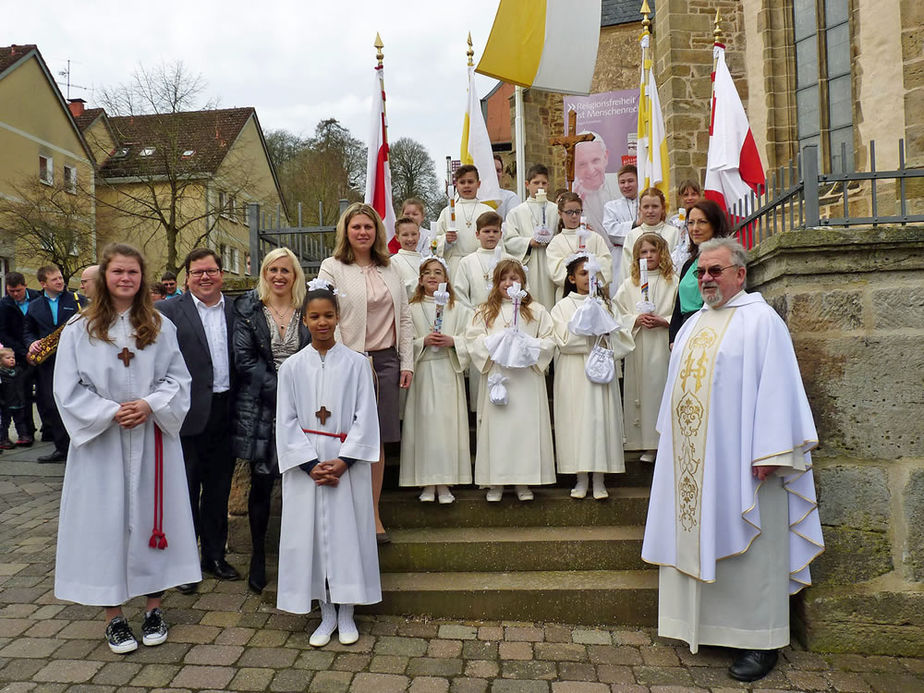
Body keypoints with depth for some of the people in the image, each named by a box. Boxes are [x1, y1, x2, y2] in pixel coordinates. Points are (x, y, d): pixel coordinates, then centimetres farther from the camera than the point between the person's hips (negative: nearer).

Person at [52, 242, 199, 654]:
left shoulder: (160, 327, 4)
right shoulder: (79, 329, 0)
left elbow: (178, 379, 2)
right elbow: (68, 390, -2)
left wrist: (150, 405, -14)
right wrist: (111, 412, -14)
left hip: (153, 440, 1)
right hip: (100, 443, -1)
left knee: (153, 518, 7)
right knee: (106, 523, 4)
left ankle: (154, 609, 22)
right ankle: (114, 617, 19)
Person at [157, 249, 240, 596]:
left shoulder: (236, 310, 8)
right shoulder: (168, 311, -4)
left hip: (224, 413, 4)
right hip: (189, 414, -4)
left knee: (219, 489, 15)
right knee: (185, 490, 7)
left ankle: (214, 555, 30)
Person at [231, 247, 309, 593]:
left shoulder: (308, 311, 8)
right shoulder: (248, 310, 4)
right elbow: (244, 359, -4)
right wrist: (279, 390, -12)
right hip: (261, 409, -1)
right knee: (261, 483, 6)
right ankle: (258, 556, 20)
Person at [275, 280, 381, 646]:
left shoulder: (356, 363, -2)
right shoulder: (292, 366, 1)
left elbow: (365, 417, -3)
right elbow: (287, 421, 0)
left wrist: (343, 460, -13)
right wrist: (311, 464, -10)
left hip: (347, 461, -1)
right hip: (305, 463, 1)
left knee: (347, 530, 4)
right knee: (312, 533, 6)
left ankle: (346, 613, 20)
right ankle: (327, 614, 22)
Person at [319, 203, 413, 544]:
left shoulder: (390, 269, 15)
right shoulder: (332, 268, 1)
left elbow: (404, 317, 15)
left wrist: (407, 362, 9)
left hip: (386, 361, 4)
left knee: (379, 439, 7)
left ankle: (374, 514, 18)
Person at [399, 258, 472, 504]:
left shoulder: (457, 308, 9)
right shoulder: (411, 308, 7)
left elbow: (470, 339, 6)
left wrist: (452, 341, -11)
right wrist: (424, 341, -13)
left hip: (448, 372, 1)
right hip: (422, 372, 0)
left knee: (447, 422, -1)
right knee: (424, 422, -2)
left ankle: (444, 483, 8)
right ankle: (427, 483, 8)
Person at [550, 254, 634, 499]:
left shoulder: (605, 304, 14)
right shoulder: (563, 306, 5)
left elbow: (624, 338, 7)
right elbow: (564, 341, -9)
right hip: (574, 375, -2)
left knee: (601, 418, 0)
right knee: (577, 419, -1)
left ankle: (599, 479, 9)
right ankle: (581, 478, 10)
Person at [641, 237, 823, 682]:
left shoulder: (760, 320, -6)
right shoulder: (693, 325, 16)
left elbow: (776, 387, -13)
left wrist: (768, 453, -18)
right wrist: (674, 443, 18)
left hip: (737, 457, -7)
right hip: (692, 458, 7)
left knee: (746, 546, 0)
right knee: (697, 541, 11)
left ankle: (760, 640, 12)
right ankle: (705, 626, 23)